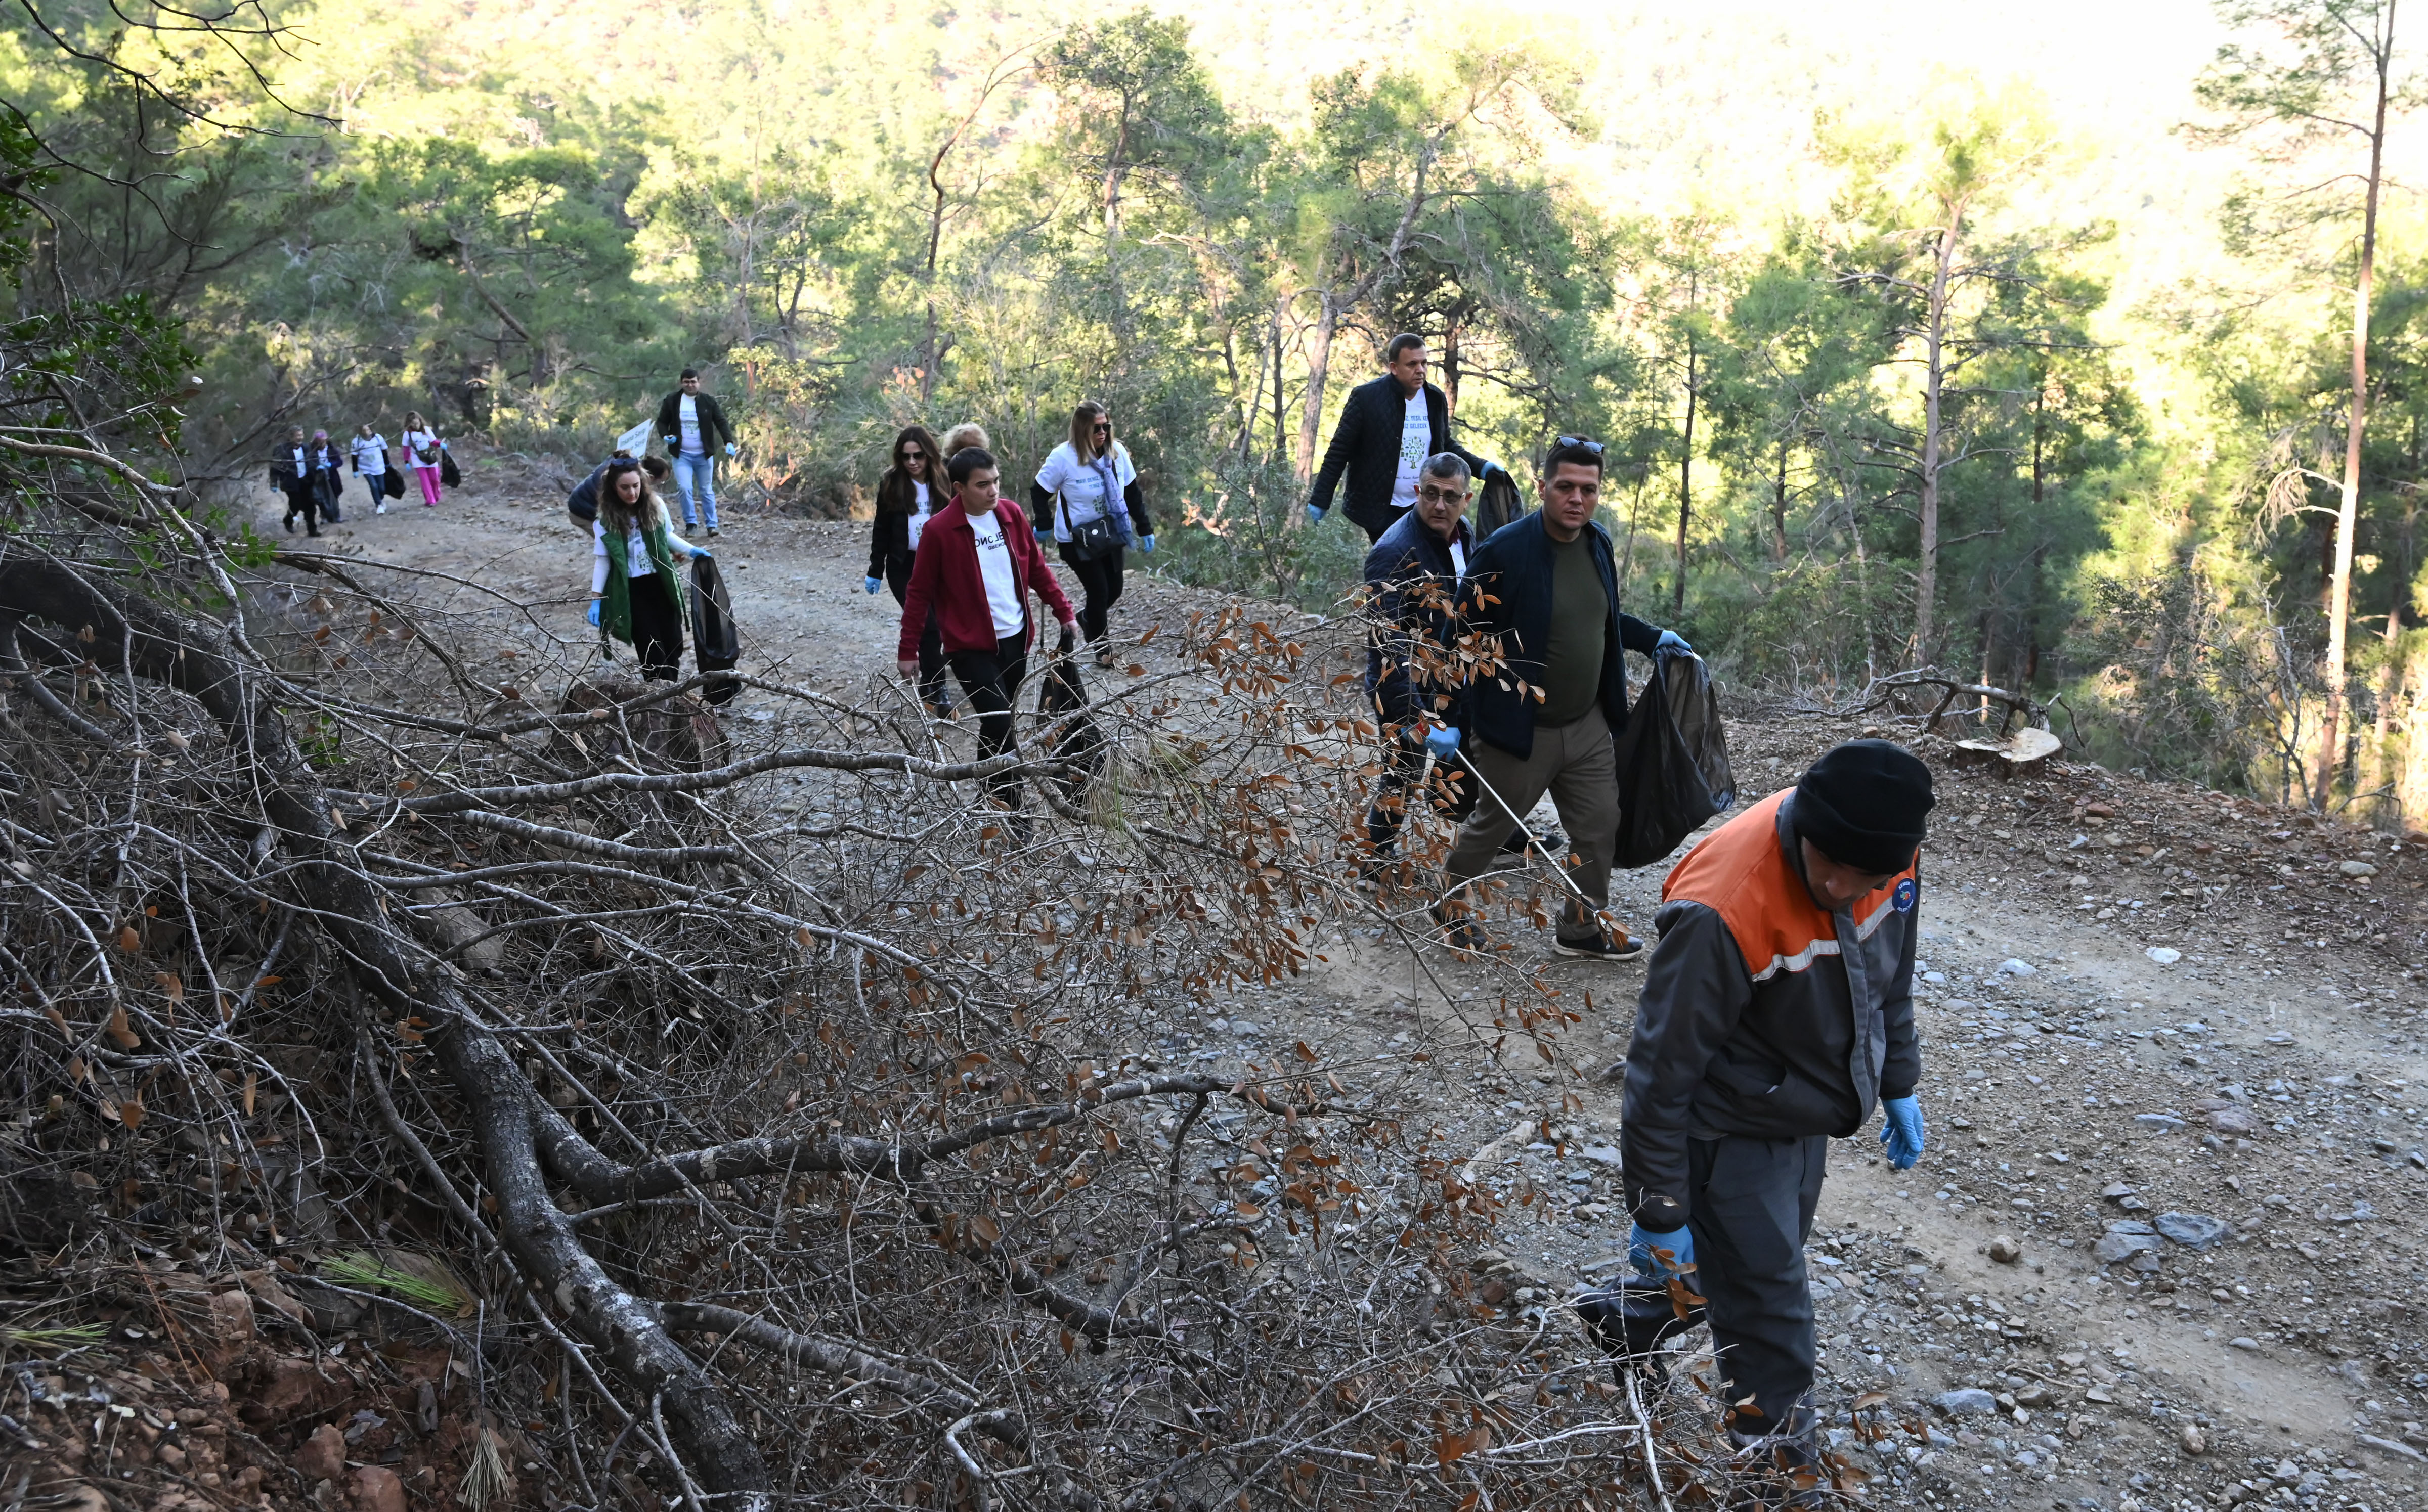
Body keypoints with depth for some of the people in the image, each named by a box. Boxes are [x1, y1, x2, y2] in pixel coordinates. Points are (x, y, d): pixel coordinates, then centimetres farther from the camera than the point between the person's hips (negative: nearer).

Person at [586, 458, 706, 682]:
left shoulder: (655, 506, -3)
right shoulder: (606, 519, -11)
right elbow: (602, 559, -7)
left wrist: (692, 550, 0)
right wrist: (596, 598, -11)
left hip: (662, 584, 3)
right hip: (631, 590, -3)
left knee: (673, 643, 6)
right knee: (650, 647, -4)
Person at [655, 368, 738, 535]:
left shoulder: (709, 402, 1)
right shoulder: (671, 401, 1)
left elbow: (721, 422, 0)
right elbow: (662, 422, 10)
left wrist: (729, 443, -15)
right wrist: (666, 436, -11)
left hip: (704, 455, 1)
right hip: (681, 455, -1)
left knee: (707, 491, 6)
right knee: (684, 488, -13)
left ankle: (712, 525, 13)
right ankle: (690, 523, 0)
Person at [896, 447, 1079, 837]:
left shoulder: (1011, 514, 1)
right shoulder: (939, 531, -14)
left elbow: (1037, 568, 12)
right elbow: (919, 593, -7)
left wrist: (1065, 612, 9)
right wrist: (908, 649, -5)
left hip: (1015, 639, 5)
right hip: (971, 647, -5)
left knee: (998, 721, 15)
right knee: (999, 723, -12)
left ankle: (989, 792, 33)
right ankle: (1012, 810, -2)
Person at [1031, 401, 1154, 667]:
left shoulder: (1118, 452, -7)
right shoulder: (1062, 457, -20)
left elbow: (1132, 493, 4)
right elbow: (1039, 493, -7)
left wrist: (1145, 529, 5)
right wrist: (1043, 527, -3)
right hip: (1076, 539, -5)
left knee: (1114, 588, 10)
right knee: (1099, 591, -4)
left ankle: (1087, 617, 43)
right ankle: (1102, 650, 17)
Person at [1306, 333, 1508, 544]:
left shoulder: (1435, 399, 6)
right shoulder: (1366, 397, -9)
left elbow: (1446, 446, 19)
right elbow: (1339, 452, -5)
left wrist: (1480, 468, 3)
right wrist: (1320, 500, -7)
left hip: (1423, 508, 5)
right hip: (1379, 510, -4)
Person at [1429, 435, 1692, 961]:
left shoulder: (1598, 543, 3)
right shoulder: (1504, 551, -20)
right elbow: (1464, 638, -18)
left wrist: (1652, 638, 17)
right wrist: (1449, 720, -20)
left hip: (1588, 724, 6)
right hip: (1518, 729, -6)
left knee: (1600, 826, 10)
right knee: (1491, 825, 12)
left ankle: (1584, 927, 28)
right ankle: (1452, 906, 36)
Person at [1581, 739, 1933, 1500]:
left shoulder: (1892, 859, -14)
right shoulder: (1724, 907, -36)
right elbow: (1665, 1067, -27)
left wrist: (1897, 1086, 18)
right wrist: (1658, 1209, -19)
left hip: (1807, 1116, 7)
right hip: (1736, 1134, -7)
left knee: (1753, 1261, 25)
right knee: (1768, 1313, 4)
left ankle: (1627, 1318, 51)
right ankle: (1781, 1461, 28)